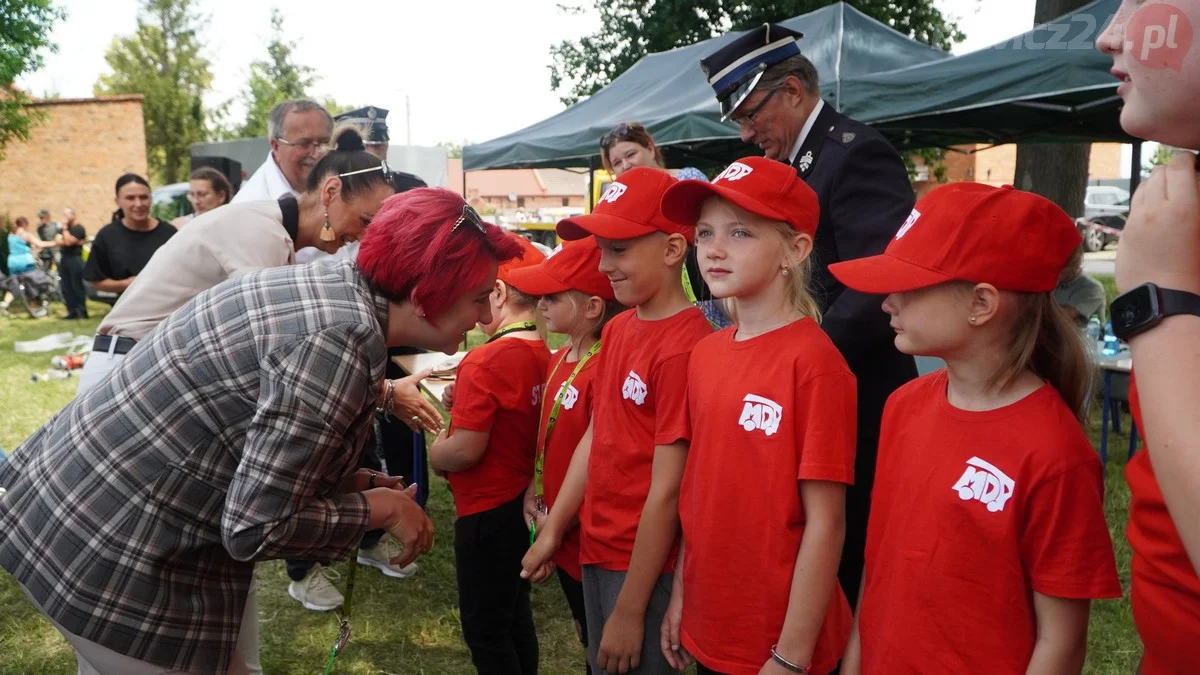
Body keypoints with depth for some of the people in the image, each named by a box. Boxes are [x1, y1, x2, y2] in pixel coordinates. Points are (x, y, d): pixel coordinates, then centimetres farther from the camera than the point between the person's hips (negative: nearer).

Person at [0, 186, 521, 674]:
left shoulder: (332, 287, 2)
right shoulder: (345, 340, -27)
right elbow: (257, 527, -24)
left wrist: (353, 483, 4)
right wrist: (380, 508, -13)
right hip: (110, 555, -9)